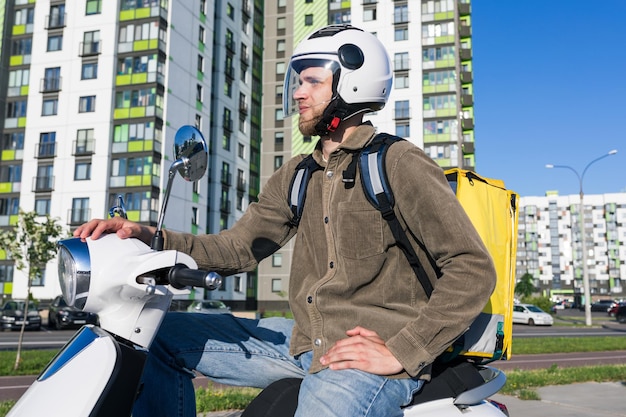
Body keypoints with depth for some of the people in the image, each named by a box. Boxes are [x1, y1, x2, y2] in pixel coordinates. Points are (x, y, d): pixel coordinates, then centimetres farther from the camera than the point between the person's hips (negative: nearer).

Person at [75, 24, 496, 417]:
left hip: (368, 354, -6)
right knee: (159, 337, 6)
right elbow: (239, 247, 10)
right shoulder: (297, 176, 13)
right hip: (303, 342, 7)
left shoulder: (399, 163, -9)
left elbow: (474, 268, -13)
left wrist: (401, 352, -19)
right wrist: (150, 237, -6)